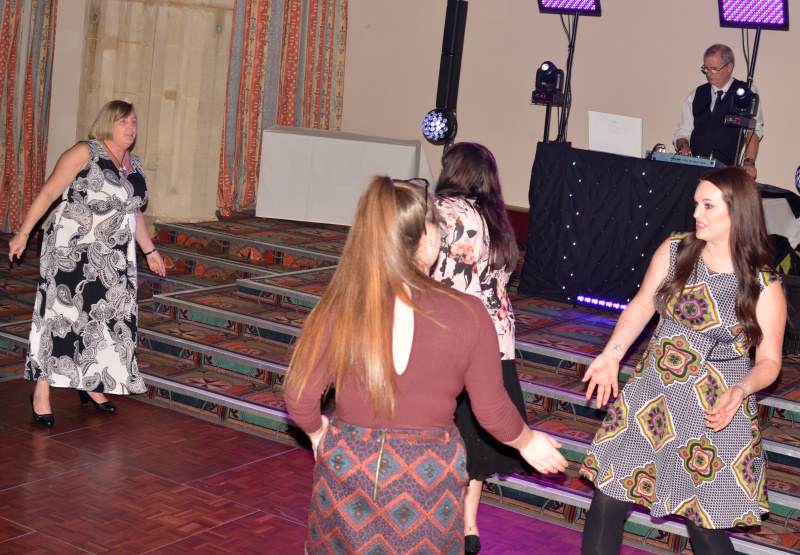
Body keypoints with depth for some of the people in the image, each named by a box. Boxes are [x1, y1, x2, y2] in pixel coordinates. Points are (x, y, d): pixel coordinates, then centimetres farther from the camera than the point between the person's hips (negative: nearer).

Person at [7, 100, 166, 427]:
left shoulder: (134, 165, 13)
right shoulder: (85, 153, -6)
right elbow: (48, 193, -8)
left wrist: (149, 251, 26)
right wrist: (23, 232, -12)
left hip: (113, 259, 6)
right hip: (72, 251, -6)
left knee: (106, 319, 7)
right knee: (62, 315, -5)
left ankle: (91, 385, 21)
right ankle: (41, 392, 1)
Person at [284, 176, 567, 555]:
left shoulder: (339, 309, -13)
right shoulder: (468, 315, -15)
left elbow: (300, 396, -8)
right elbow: (493, 412, -7)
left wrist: (318, 432, 14)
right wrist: (527, 442, 14)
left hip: (347, 469, 1)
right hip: (427, 478, -1)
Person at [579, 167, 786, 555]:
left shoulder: (764, 287, -11)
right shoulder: (674, 251, -2)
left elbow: (769, 361, -5)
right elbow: (641, 306, 7)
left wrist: (740, 391, -24)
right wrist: (611, 355, -4)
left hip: (715, 411, -3)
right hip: (651, 392, 3)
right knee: (607, 497, 5)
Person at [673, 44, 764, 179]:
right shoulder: (695, 96, 17)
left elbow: (753, 132, -5)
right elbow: (682, 132, 16)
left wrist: (749, 162, -19)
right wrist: (683, 146, -6)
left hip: (730, 171, -2)